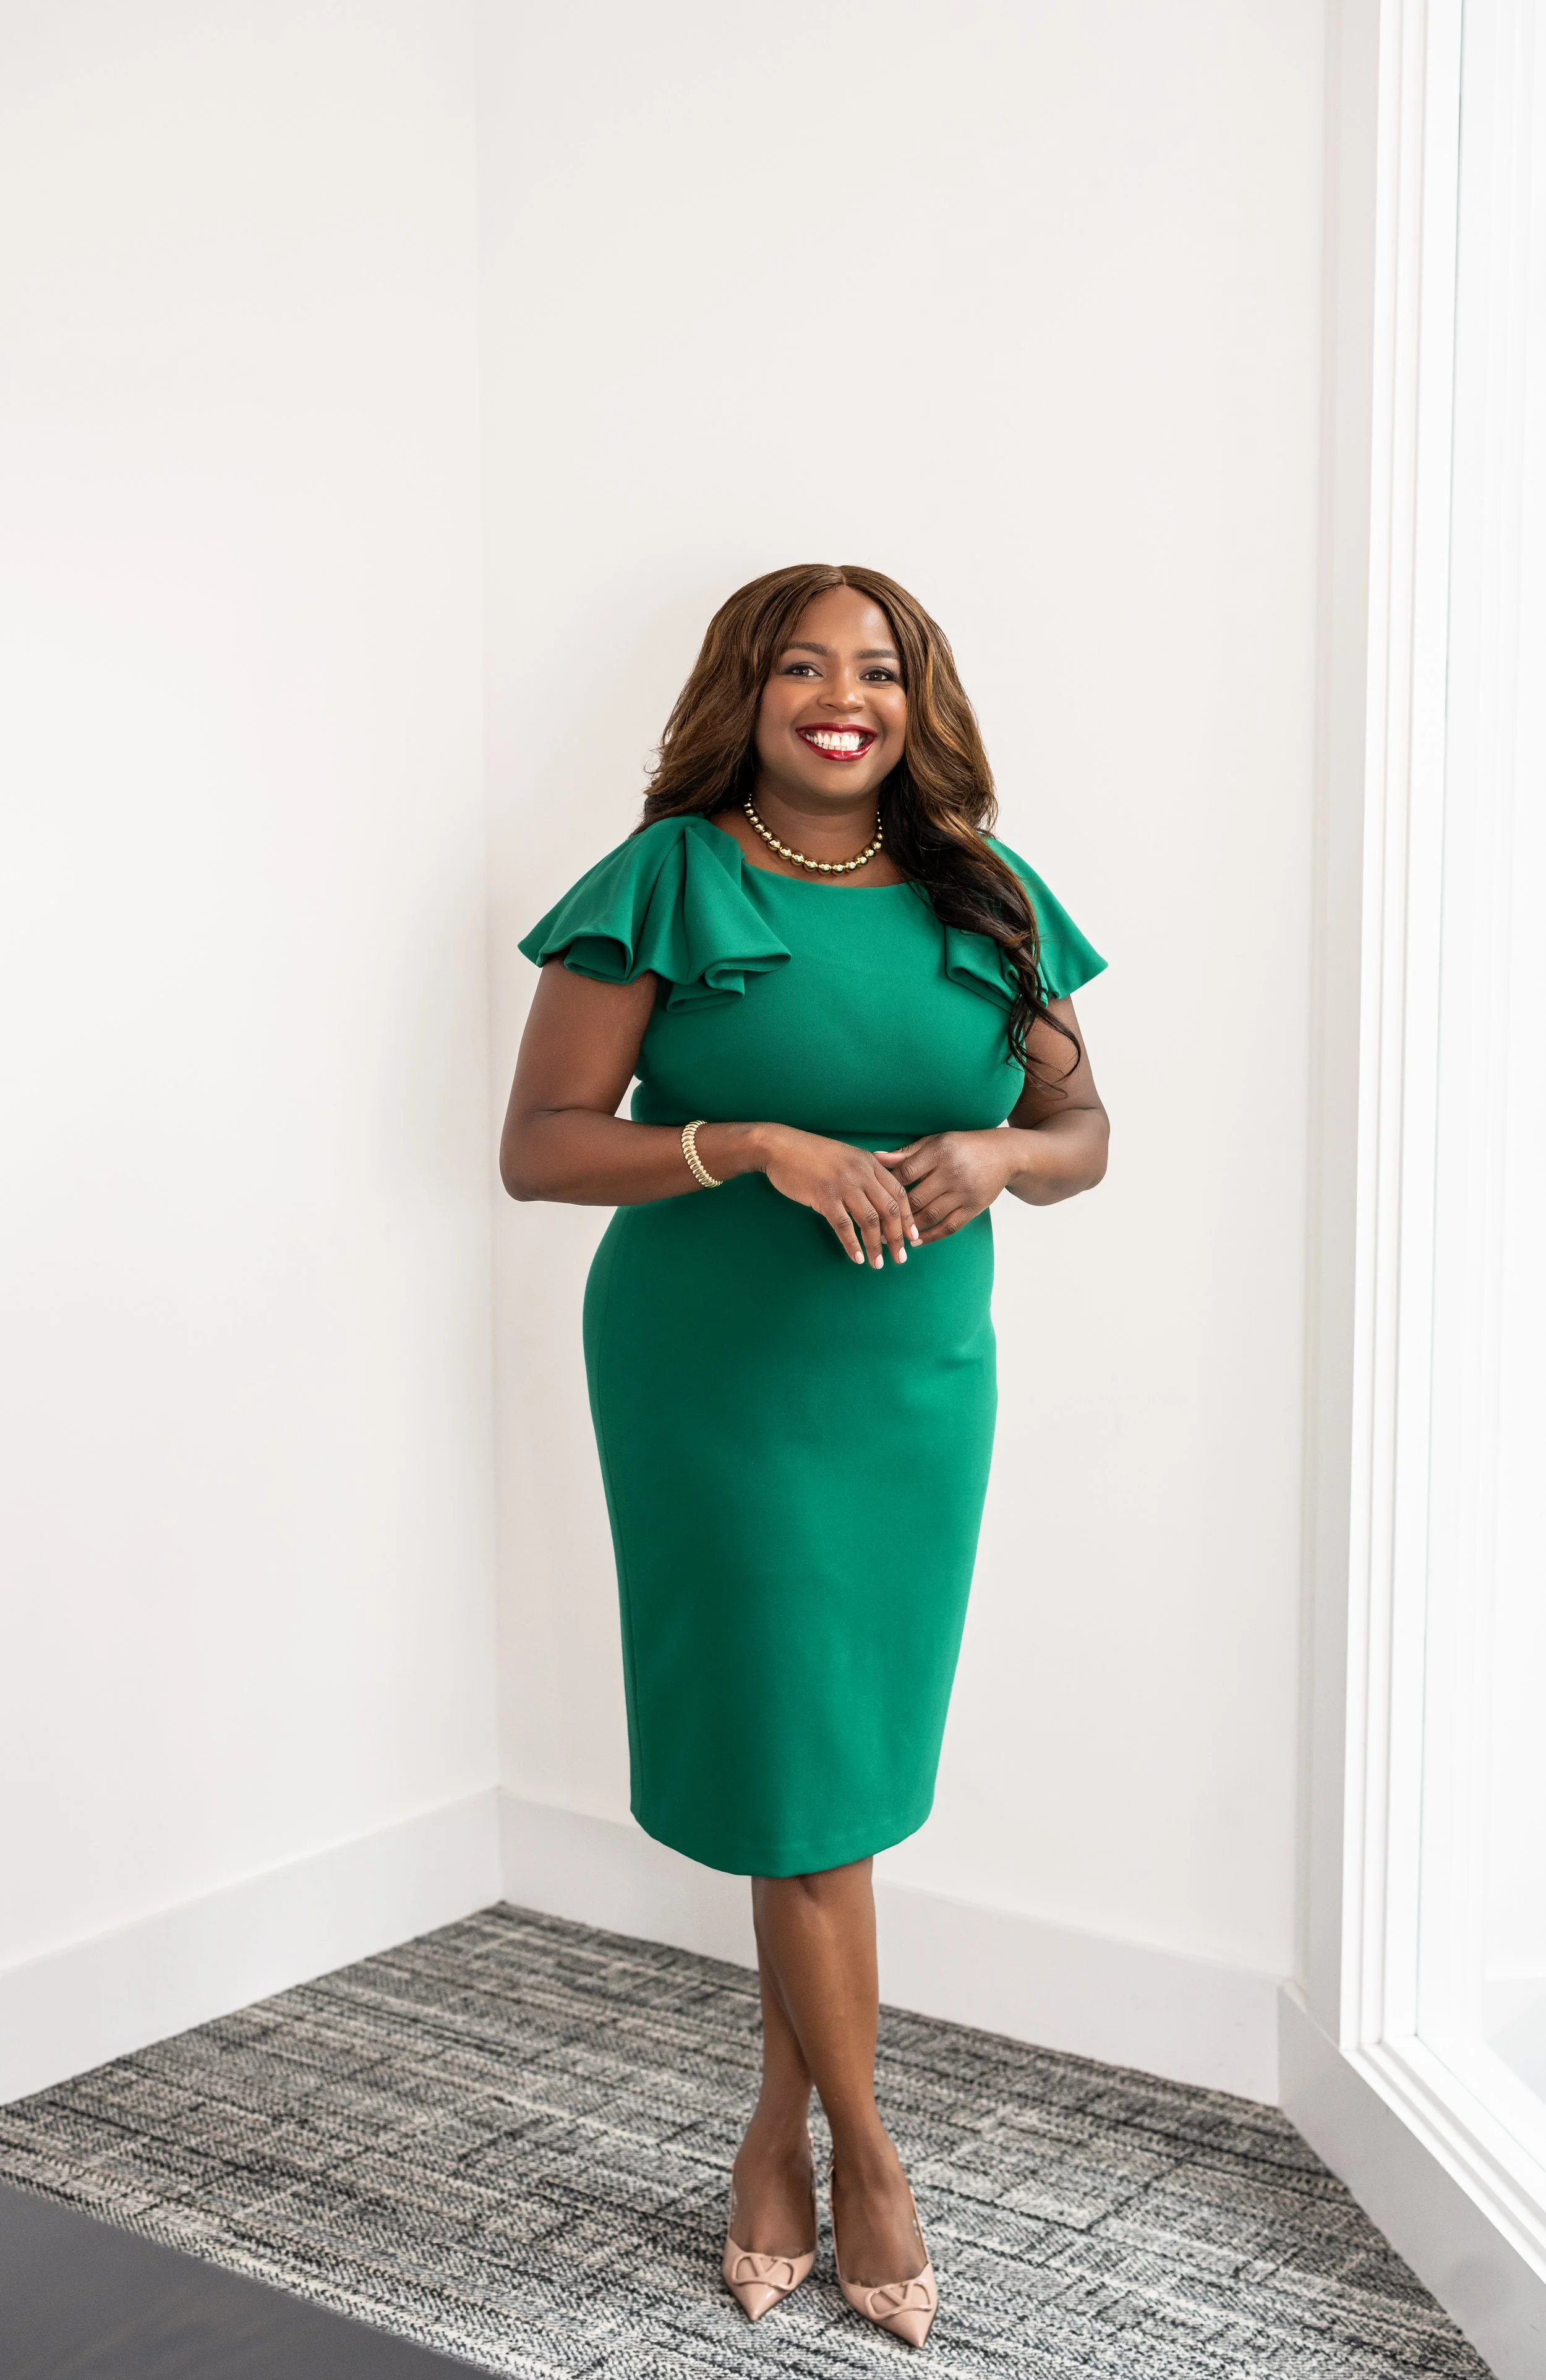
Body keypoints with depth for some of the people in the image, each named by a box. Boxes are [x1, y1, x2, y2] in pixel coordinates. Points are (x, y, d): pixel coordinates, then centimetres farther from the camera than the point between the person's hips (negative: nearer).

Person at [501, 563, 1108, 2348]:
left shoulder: (985, 897, 5)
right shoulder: (666, 882, -6)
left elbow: (1082, 1128, 11)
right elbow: (537, 1145, -10)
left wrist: (1000, 1154, -13)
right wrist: (760, 1145, -22)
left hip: (921, 1380, 4)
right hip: (716, 1380, -3)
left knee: (849, 1751, 10)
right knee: (800, 1753, 1)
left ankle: (785, 2115, 30)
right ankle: (864, 2153, 20)